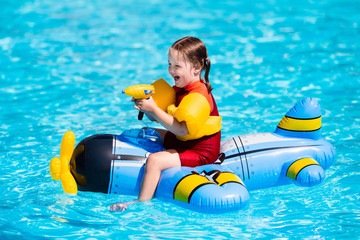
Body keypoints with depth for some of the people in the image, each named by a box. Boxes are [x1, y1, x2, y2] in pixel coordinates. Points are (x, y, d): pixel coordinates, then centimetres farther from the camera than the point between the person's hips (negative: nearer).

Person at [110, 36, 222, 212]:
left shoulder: (198, 97, -25)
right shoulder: (180, 89, 7)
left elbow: (181, 129, -33)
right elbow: (159, 117, 10)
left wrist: (153, 109, -32)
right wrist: (146, 107, -11)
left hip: (200, 152, -11)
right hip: (182, 142, 11)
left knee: (154, 160, -28)